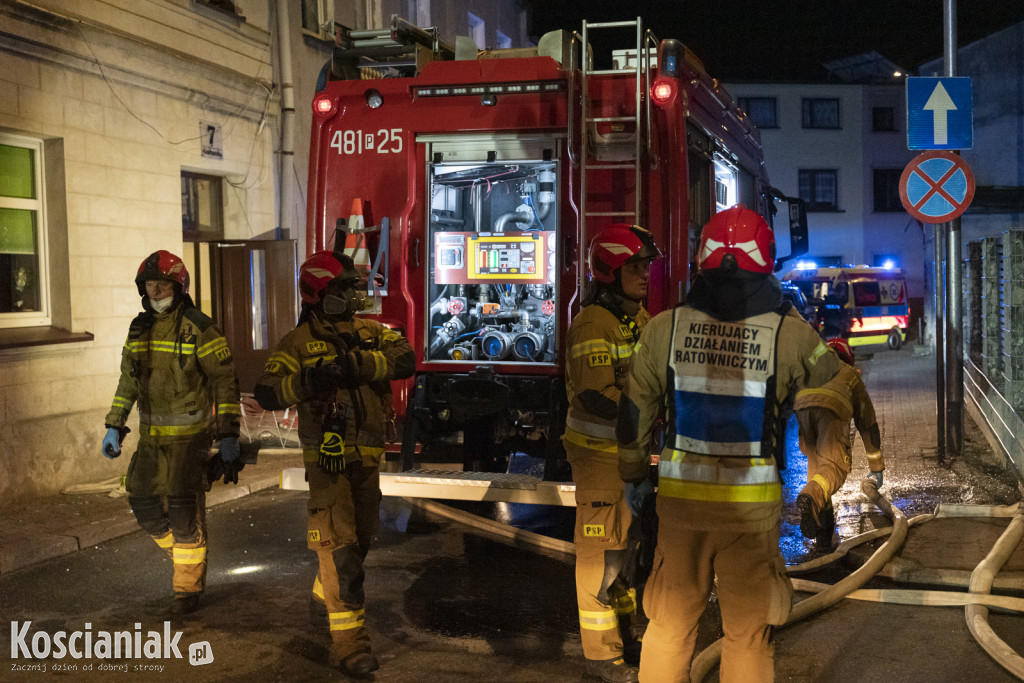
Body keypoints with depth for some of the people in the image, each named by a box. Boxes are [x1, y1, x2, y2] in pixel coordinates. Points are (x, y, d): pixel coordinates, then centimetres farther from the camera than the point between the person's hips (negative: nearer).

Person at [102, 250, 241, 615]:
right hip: (151, 434, 7)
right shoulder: (139, 328, 9)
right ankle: (184, 556, 32)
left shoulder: (198, 329, -12)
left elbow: (225, 381, -11)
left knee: (184, 509, -5)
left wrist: (228, 434, -14)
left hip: (190, 435, -7)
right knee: (145, 502, 8)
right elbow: (128, 381, 18)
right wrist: (114, 426, 13)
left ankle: (188, 586, 10)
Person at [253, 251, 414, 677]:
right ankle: (348, 638, -8)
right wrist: (307, 380, -28)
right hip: (328, 456, -5)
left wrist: (356, 364, -24)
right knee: (339, 543, -12)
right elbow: (266, 393, -12)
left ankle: (324, 591, 48)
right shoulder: (300, 341, -4)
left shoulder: (370, 333, 7)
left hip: (367, 457, 5)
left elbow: (405, 360, -12)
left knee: (360, 536, 20)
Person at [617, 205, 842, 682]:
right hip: (752, 502, -1)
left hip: (680, 497, 1)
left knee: (670, 622, 16)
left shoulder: (663, 328, -5)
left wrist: (633, 475, 18)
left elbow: (633, 414, 3)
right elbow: (828, 370, 9)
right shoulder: (788, 333, -10)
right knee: (747, 630, 14)